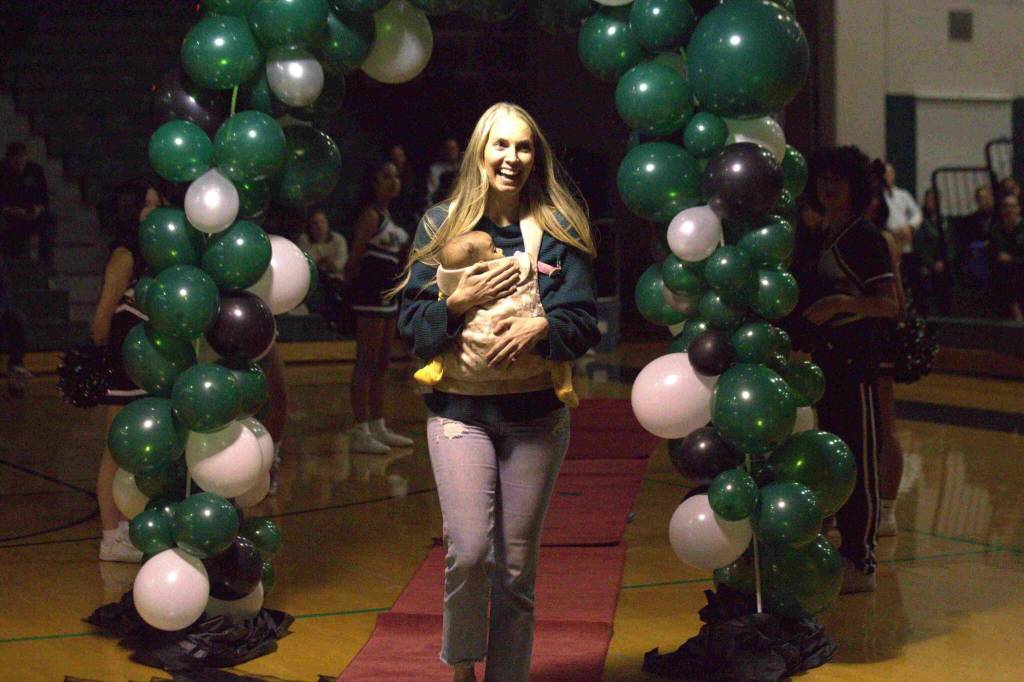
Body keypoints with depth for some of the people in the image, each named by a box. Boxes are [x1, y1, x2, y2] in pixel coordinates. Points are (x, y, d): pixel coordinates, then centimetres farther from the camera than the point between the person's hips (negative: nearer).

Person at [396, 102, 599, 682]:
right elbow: (412, 319, 5)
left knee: (517, 564, 4)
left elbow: (585, 321, 3)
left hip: (536, 411, 1)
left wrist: (541, 327, -16)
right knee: (469, 552, -14)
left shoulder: (559, 231, 6)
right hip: (460, 410, -1)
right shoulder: (442, 225, 7)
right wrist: (461, 302, -13)